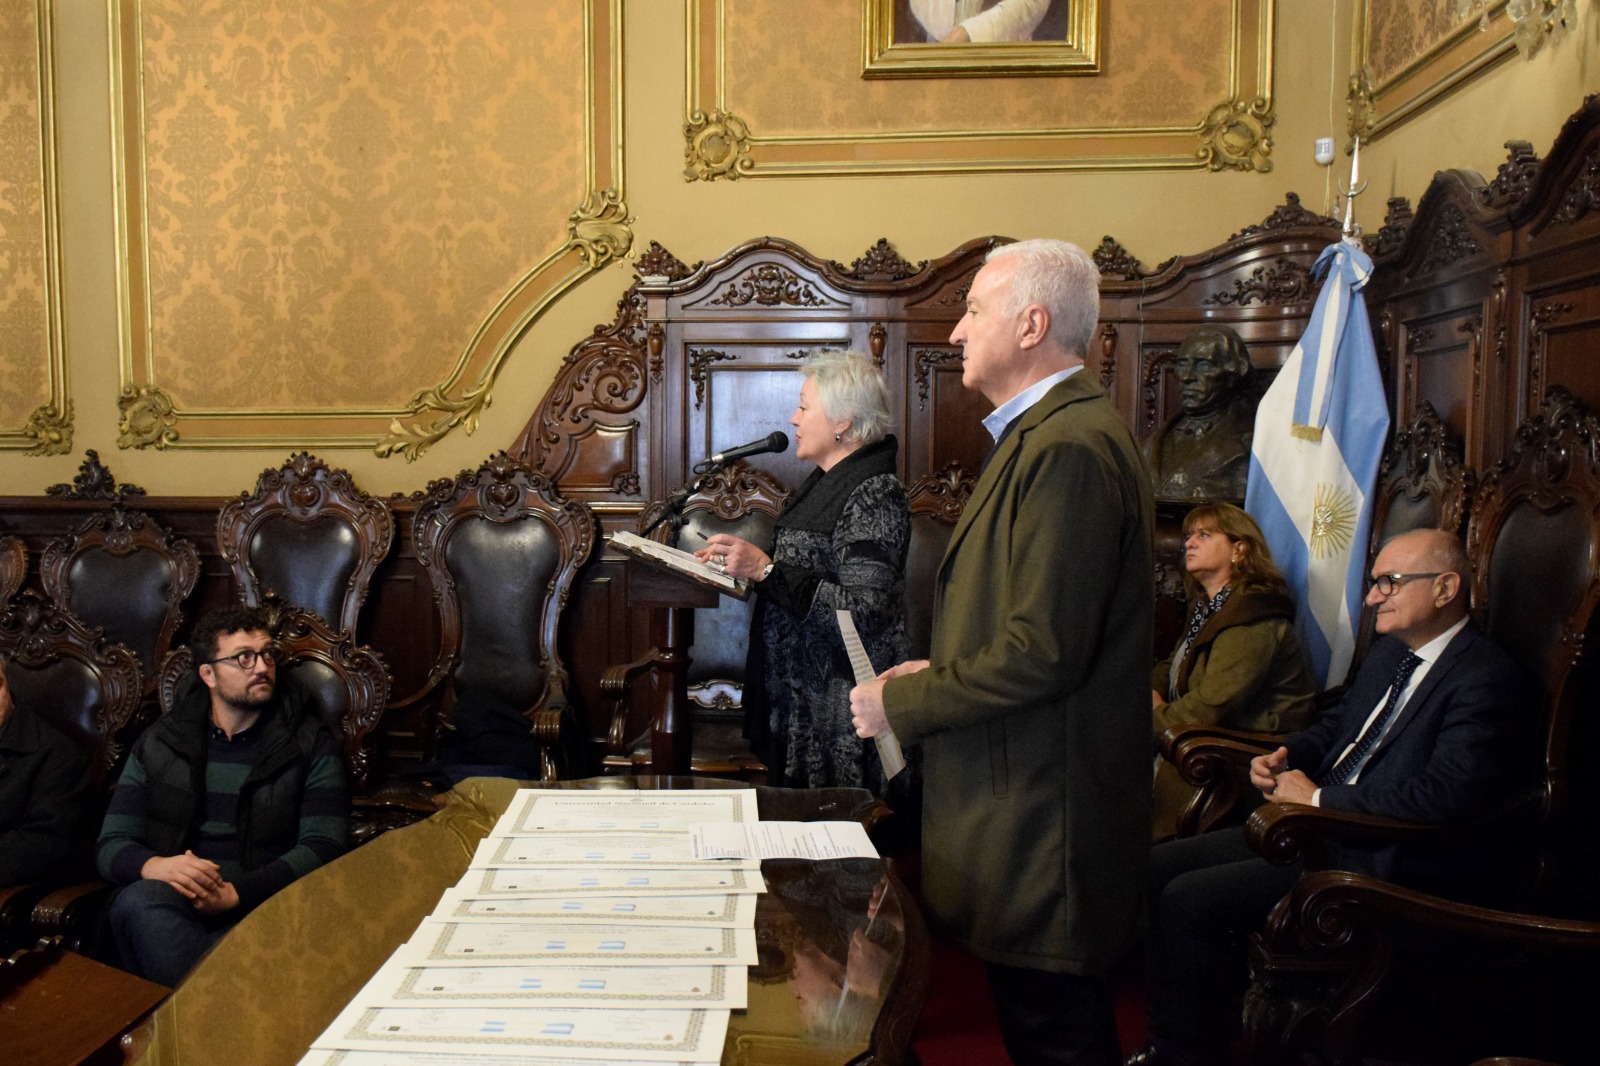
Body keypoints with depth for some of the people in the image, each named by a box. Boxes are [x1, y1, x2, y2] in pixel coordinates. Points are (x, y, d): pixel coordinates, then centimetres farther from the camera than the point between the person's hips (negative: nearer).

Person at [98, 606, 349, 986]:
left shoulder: (310, 746, 7)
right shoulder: (159, 744, 16)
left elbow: (323, 848, -3)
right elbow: (112, 845, 11)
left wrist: (236, 893, -19)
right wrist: (153, 866, -14)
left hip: (262, 907, -3)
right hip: (172, 899, 3)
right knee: (140, 900, -33)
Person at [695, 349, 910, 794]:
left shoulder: (875, 493, -17)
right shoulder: (827, 481, 14)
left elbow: (864, 610, -24)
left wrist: (766, 570, -23)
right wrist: (742, 561, 4)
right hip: (794, 696, 9)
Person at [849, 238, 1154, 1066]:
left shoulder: (1068, 449, -21)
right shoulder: (1052, 433, 14)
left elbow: (1044, 651, -25)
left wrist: (903, 703, -14)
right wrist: (939, 673, 7)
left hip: (1038, 811, -10)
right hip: (1028, 803, 10)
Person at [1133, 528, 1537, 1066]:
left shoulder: (1488, 680, -16)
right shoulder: (1391, 651, 13)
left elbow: (1445, 796, -26)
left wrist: (1319, 797, -18)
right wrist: (1286, 758, 5)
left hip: (1379, 860, -10)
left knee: (1187, 900, -20)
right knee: (1157, 868, -1)